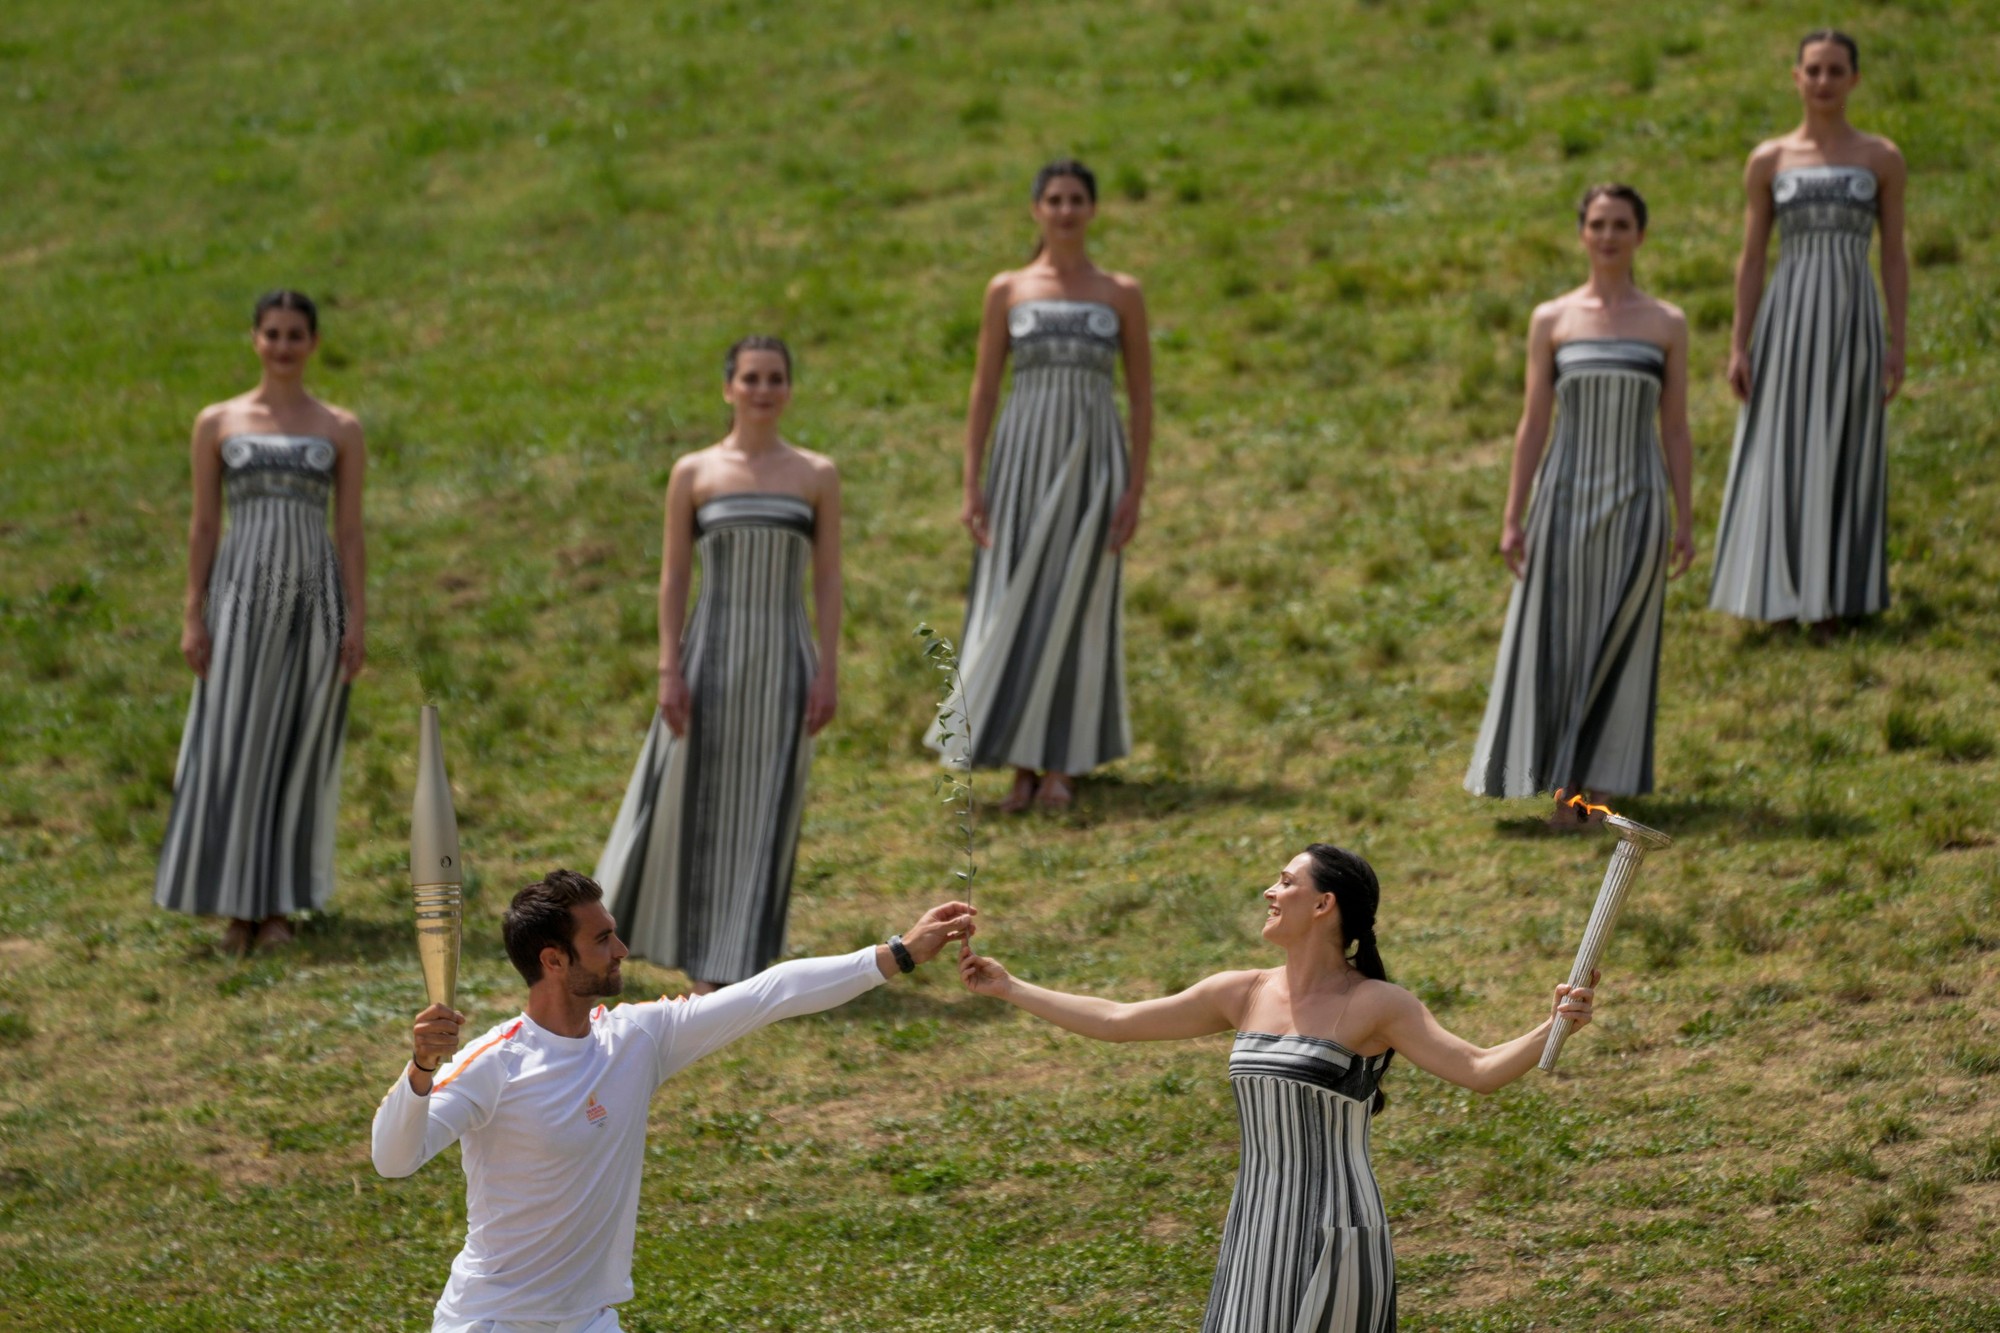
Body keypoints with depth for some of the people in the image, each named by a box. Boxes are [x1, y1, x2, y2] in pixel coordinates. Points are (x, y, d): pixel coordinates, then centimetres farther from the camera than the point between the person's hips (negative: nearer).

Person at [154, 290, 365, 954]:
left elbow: (350, 531, 5)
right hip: (242, 594, 0)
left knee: (299, 749, 1)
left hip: (315, 597, 0)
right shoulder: (218, 422, 7)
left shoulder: (341, 429, 7)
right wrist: (193, 617, -2)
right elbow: (202, 526, 5)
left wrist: (356, 620, -3)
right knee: (233, 748, -4)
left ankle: (279, 906, 8)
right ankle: (238, 905, 2)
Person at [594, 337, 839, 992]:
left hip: (783, 664, 1)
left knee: (766, 809, 3)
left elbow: (829, 580, 4)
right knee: (693, 804, 2)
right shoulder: (693, 474, 2)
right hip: (710, 657, -1)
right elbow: (673, 577, 2)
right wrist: (670, 671, -6)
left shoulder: (817, 476, 4)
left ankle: (739, 958, 13)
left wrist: (827, 672, -3)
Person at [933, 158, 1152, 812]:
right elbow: (983, 389, 6)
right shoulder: (1007, 291, 7)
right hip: (1023, 458, 1)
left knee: (1075, 605, -2)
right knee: (1013, 604, -3)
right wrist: (972, 483, -1)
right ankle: (1022, 765, 2)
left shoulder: (1121, 294, 5)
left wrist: (1136, 487, -4)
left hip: (1092, 461, -1)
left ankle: (1061, 765, 2)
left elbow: (1142, 395, 4)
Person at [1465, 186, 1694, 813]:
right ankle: (1555, 773, 9)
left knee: (1619, 641, 3)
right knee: (1555, 637, 1)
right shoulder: (1552, 320, 4)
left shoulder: (1666, 325, 4)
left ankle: (1596, 779, 11)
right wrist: (1512, 518, 0)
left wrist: (1685, 521, 1)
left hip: (1635, 502, 0)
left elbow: (1675, 431, 6)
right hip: (1566, 497, 0)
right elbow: (1533, 424, 4)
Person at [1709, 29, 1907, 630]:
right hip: (1787, 320, 0)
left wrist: (1896, 344, -2)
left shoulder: (1881, 158, 3)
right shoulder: (1768, 161, 4)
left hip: (1851, 322, 0)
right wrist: (1738, 347, -1)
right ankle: (1781, 593, 6)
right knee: (1780, 459, -1)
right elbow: (1751, 258, 5)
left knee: (1843, 458, 3)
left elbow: (1894, 255, 4)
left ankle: (1831, 595, 9)